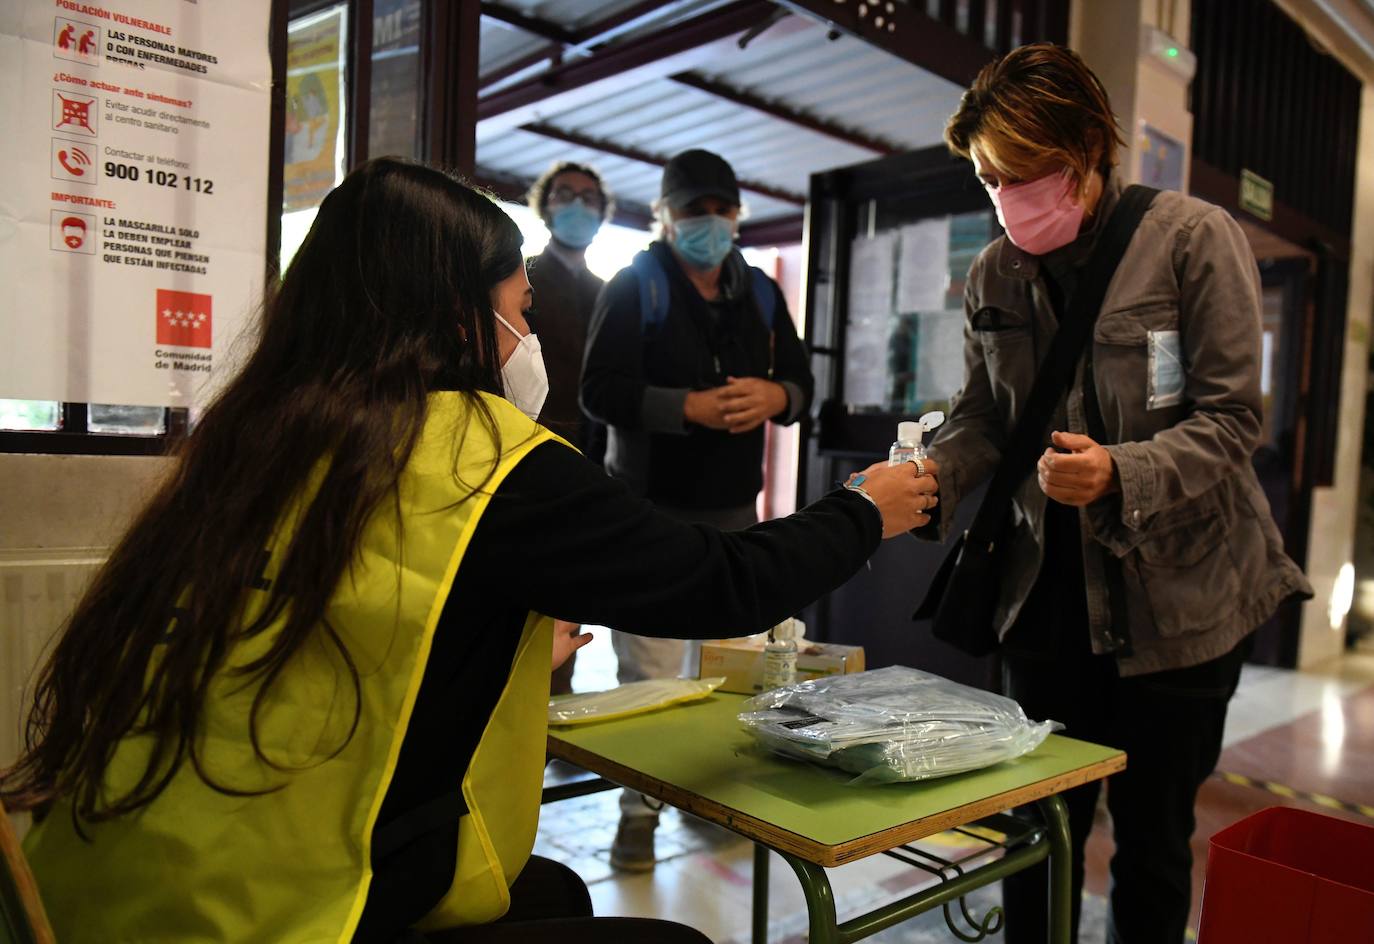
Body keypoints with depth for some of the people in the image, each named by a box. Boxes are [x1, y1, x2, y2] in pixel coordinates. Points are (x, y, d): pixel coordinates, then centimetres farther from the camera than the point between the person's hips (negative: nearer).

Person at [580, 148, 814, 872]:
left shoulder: (760, 293, 13)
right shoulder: (636, 287, -2)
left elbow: (801, 379, 15)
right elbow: (600, 390, -13)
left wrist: (776, 395, -9)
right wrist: (693, 407, -23)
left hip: (734, 509, 5)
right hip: (653, 507, -5)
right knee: (649, 669, -4)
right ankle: (639, 808, 12)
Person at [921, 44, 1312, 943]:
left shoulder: (1195, 238, -9)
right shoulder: (994, 274, 2)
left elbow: (1231, 420, -12)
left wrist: (1120, 474, -30)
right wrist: (931, 477, -14)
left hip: (1177, 594, -3)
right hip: (1051, 590, 3)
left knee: (1153, 840, 10)